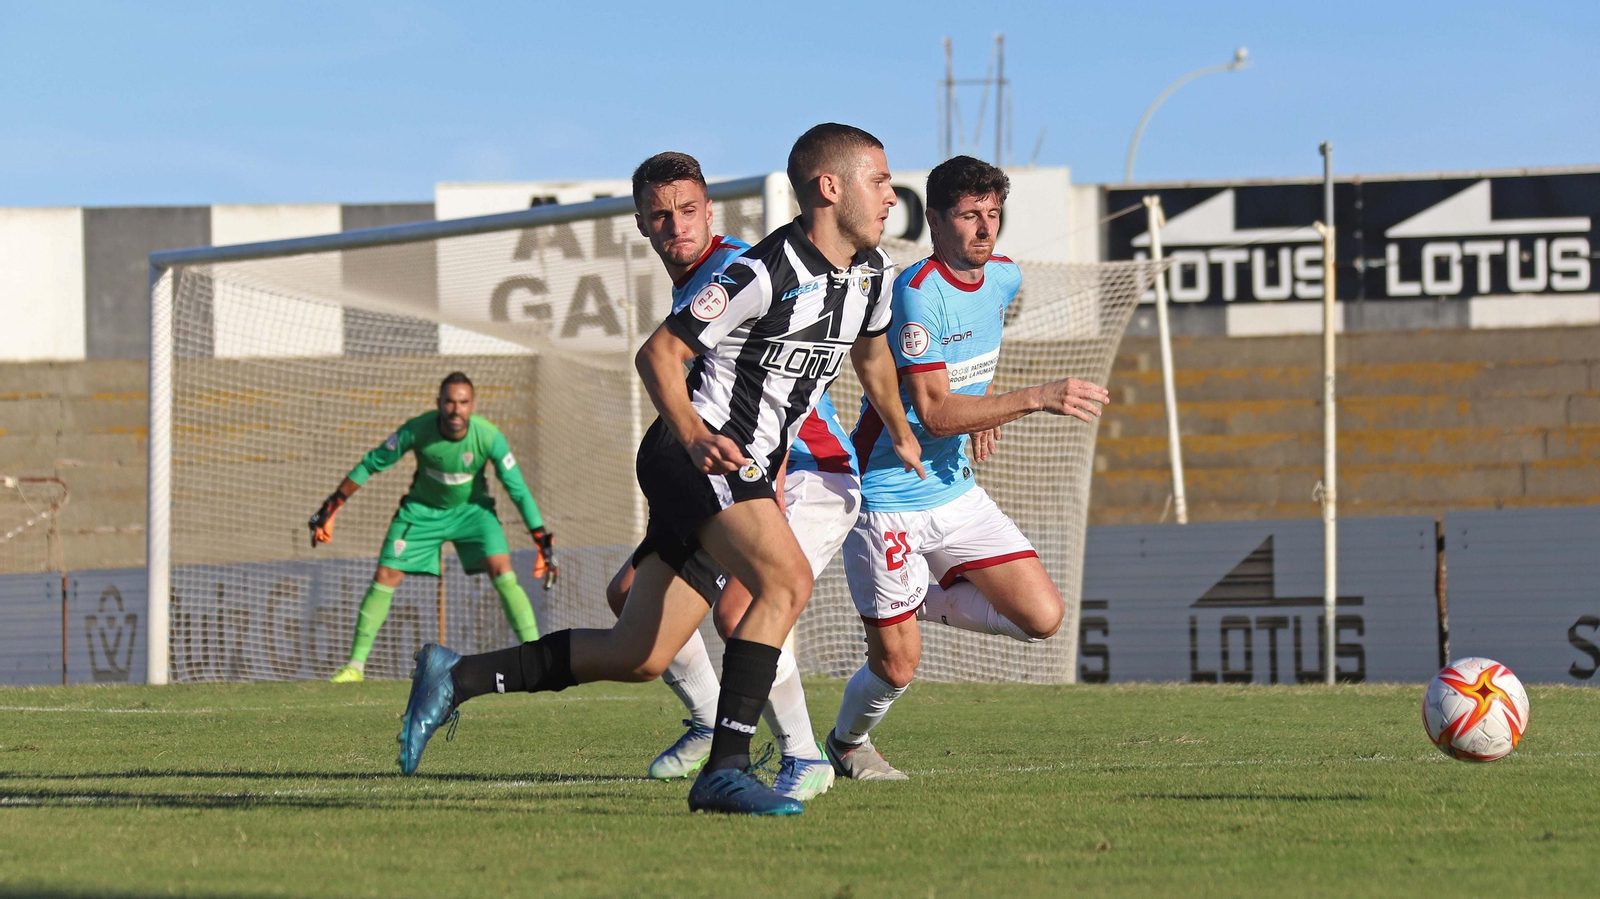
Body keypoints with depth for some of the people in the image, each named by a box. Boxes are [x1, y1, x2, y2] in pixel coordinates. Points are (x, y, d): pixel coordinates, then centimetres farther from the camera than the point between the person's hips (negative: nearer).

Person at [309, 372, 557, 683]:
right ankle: (355, 665, 4)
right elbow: (370, 464, -13)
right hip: (423, 509, 1)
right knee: (386, 577, -7)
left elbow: (518, 490, -16)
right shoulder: (416, 430, -26)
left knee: (503, 572, -19)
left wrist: (543, 541, -18)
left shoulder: (489, 437, -26)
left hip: (472, 509, -1)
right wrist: (331, 508, -11)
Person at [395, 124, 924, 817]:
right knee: (787, 580, -31)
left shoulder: (870, 270, 8)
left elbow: (871, 351, 31)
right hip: (700, 453, -9)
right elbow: (657, 354, -13)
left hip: (748, 466, 9)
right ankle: (725, 769, -33)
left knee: (637, 658, 7)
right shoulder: (766, 272, -17)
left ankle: (455, 677, 18)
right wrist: (694, 435, -27)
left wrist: (901, 434, 36)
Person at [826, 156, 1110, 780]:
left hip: (955, 491, 7)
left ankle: (923, 601, 18)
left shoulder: (1003, 278, 3)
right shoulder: (918, 293, -22)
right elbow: (934, 413, -28)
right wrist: (1038, 398, -33)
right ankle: (847, 742, 30)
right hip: (888, 499, -7)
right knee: (897, 668, -2)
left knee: (1043, 617, -5)